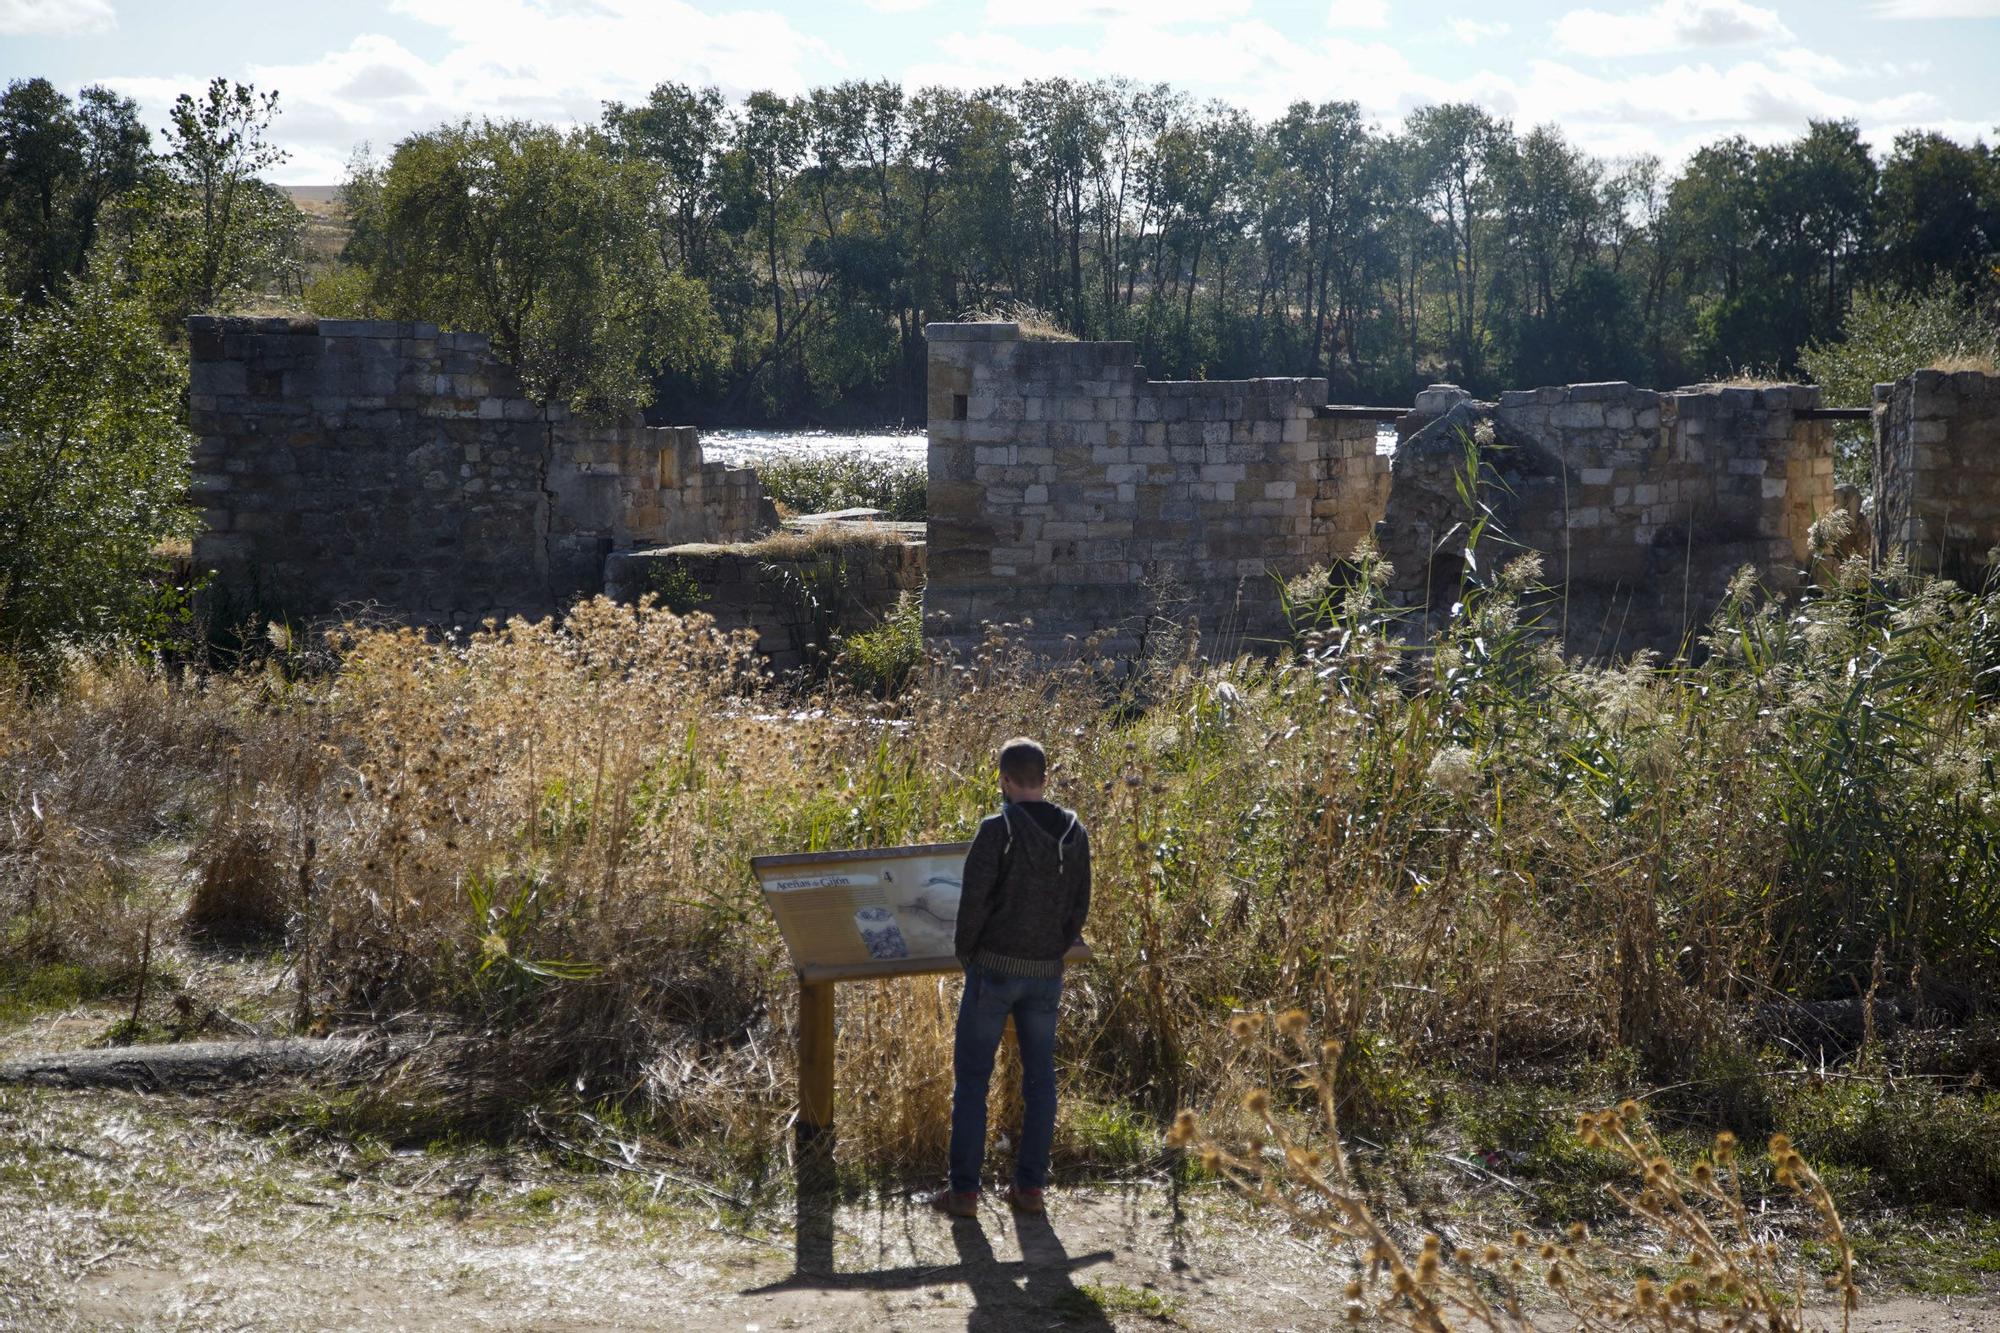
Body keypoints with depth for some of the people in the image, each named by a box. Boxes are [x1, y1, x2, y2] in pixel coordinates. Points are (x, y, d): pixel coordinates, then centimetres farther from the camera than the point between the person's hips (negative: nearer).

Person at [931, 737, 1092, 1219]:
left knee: (971, 1078, 2)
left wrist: (964, 950, 1)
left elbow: (974, 898, -15)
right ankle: (1029, 1186, 14)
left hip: (995, 967, -5)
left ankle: (964, 1190, 2)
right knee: (1039, 1077, 13)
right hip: (1046, 973, 5)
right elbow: (1079, 906, 6)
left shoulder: (998, 830, -14)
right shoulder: (1074, 833, 2)